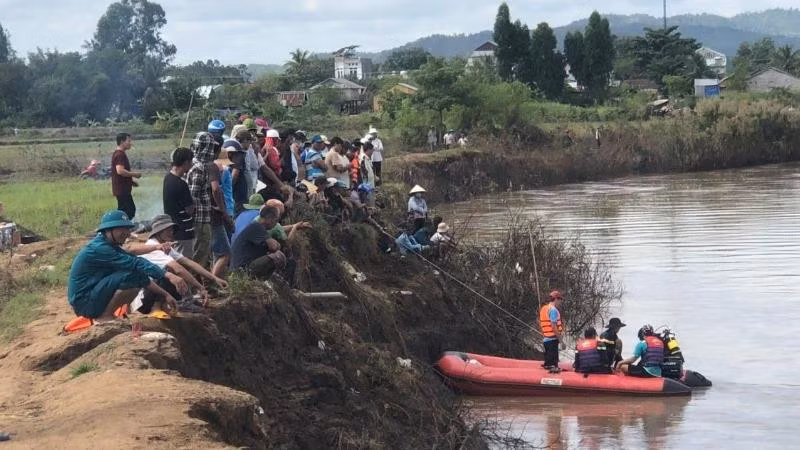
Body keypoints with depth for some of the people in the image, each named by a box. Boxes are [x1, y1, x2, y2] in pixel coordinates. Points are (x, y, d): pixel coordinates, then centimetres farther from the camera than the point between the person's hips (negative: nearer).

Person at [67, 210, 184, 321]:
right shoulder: (99, 248, -19)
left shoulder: (112, 247, 11)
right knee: (132, 275, -22)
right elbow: (135, 264, -29)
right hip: (84, 303, -10)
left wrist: (165, 294, 2)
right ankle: (106, 316, -12)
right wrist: (168, 275, -35)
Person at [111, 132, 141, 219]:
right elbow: (120, 171, -29)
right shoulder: (120, 155, -16)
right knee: (125, 212, -8)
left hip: (124, 189, 11)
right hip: (122, 190, -11)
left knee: (131, 210, 16)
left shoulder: (119, 154, 17)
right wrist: (134, 174, -18)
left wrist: (131, 181, 19)